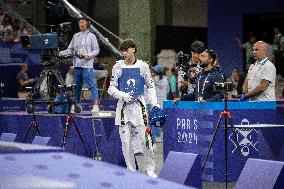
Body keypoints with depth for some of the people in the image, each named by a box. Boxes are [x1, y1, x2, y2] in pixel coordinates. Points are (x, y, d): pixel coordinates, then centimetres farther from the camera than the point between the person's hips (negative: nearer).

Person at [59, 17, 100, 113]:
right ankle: (77, 104, 19)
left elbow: (96, 50, 0)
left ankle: (96, 105, -13)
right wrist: (62, 53, -3)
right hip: (77, 64, 5)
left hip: (87, 64, -5)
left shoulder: (91, 36, 4)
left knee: (91, 85, -11)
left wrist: (89, 55, -16)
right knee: (77, 85, 10)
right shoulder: (76, 36, 17)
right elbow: (70, 49, 15)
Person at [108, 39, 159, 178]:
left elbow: (150, 86, 15)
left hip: (139, 105, -1)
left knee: (144, 139, -6)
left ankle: (150, 169, 5)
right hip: (123, 106, 1)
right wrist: (122, 95, -12)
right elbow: (111, 88, 6)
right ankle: (131, 170, 8)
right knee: (126, 141, -1)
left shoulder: (142, 66, 5)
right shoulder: (118, 67, 4)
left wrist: (154, 103, 3)